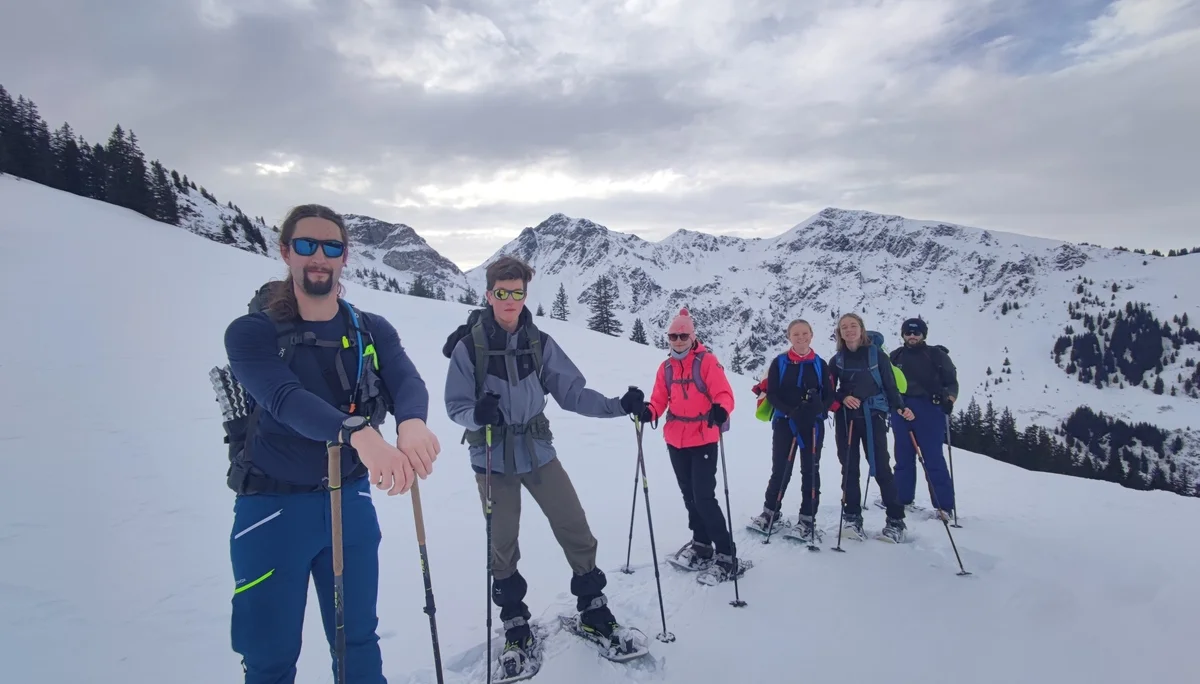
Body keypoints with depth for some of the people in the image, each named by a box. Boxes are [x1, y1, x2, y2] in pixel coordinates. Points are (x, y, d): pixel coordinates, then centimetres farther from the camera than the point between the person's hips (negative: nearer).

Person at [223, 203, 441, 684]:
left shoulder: (373, 332, 0)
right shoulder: (251, 333, -10)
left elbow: (408, 382, -18)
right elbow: (285, 399, -28)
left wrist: (412, 422, -42)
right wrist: (359, 434, -47)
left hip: (350, 502, 3)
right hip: (273, 509, -3)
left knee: (359, 644, 16)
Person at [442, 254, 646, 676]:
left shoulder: (539, 343, -1)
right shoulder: (468, 346, -10)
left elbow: (572, 392, -2)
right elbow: (456, 406, -7)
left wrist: (618, 406, -14)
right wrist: (478, 414, -30)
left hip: (538, 451, 2)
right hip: (492, 459, -2)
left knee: (577, 531, 3)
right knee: (502, 546, 8)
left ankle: (593, 611, 24)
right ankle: (516, 628, 28)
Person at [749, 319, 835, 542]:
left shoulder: (820, 364, 4)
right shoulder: (779, 363, 0)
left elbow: (830, 395, 3)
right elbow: (772, 394, -4)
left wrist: (818, 409, -18)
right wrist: (790, 411, -19)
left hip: (813, 425, 1)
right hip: (784, 423, -1)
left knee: (810, 471, 7)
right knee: (780, 470, 5)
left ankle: (807, 519, 16)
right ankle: (771, 513, 19)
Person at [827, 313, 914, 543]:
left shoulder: (877, 355, 2)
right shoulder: (836, 360, 7)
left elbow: (890, 385, -1)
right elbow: (830, 392, 10)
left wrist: (900, 407, -16)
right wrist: (842, 399, -11)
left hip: (873, 416, -2)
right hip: (845, 419, 2)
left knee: (881, 468, -3)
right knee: (849, 468, 4)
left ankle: (896, 521, 5)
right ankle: (852, 516, 12)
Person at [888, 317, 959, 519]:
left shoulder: (936, 355, 4)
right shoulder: (895, 356, 12)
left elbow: (951, 381, 3)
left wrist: (949, 400, -13)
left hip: (929, 411, -4)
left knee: (934, 459, -6)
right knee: (903, 458, 10)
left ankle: (944, 506, -1)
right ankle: (902, 500, 21)